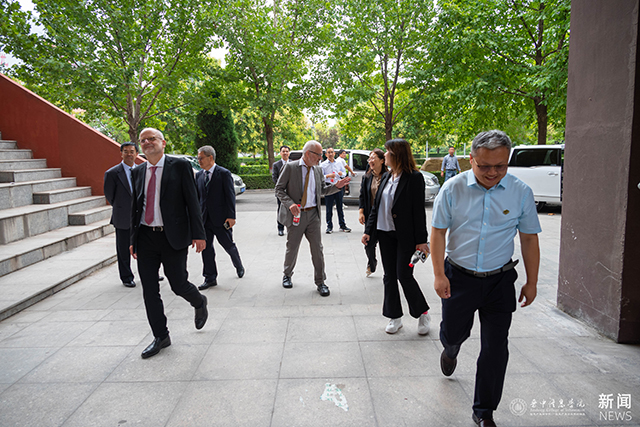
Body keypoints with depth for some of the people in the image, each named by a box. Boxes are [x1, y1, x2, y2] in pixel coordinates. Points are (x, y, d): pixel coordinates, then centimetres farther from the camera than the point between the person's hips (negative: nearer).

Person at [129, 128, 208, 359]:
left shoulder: (180, 166, -3)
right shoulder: (137, 172, 11)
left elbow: (192, 202, -6)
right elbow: (135, 207, 15)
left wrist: (198, 234, -10)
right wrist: (133, 239, 13)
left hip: (173, 236, -5)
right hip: (146, 237, 5)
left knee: (178, 284, -1)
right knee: (149, 289, 6)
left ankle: (199, 303, 34)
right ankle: (160, 336, 22)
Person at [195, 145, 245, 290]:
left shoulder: (224, 173, -7)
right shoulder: (199, 175, 9)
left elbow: (230, 196, -10)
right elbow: (197, 197, 13)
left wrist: (231, 216, -15)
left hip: (220, 218, -5)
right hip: (204, 219, 5)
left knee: (229, 245, 9)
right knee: (206, 248, 5)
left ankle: (239, 266, 37)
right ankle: (210, 278, 16)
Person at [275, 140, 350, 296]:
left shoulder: (318, 170, 8)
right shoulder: (290, 167, -6)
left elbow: (323, 190, 15)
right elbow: (279, 189, -6)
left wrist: (337, 186, -3)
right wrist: (290, 204, -20)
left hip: (313, 214, 3)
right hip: (296, 214, -3)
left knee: (317, 248, 3)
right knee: (292, 248, 10)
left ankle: (320, 282, 15)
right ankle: (287, 275, 34)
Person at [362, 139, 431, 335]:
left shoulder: (414, 178, -9)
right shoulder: (386, 178, 11)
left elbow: (419, 210, -11)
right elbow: (375, 207, 13)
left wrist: (421, 240, -13)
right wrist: (368, 230, 8)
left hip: (405, 236, -7)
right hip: (385, 234, 7)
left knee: (404, 275, -4)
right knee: (389, 277, 10)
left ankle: (423, 313, 18)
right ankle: (395, 317, 23)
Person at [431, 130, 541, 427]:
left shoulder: (521, 192, -5)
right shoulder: (453, 188, -9)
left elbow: (529, 239, 2)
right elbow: (438, 232, -4)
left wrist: (531, 282, 4)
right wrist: (439, 274, -8)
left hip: (499, 280, 1)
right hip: (458, 276, 0)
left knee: (495, 349, 4)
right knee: (453, 332, 15)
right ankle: (450, 351, 56)